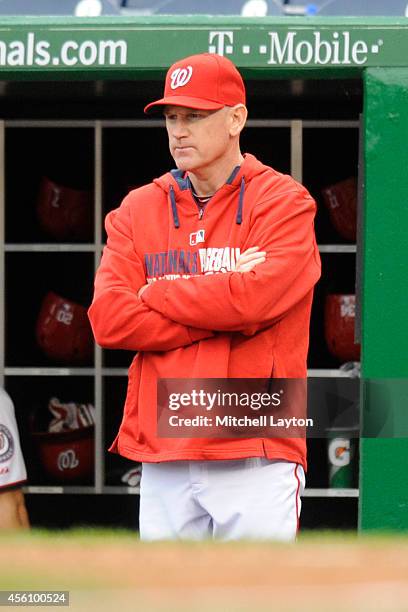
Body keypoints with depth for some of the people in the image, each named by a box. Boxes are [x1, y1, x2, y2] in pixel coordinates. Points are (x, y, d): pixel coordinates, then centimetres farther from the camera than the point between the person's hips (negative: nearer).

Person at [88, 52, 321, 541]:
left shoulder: (284, 203, 2)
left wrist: (156, 294, -2)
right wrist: (224, 308, -8)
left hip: (256, 455, -4)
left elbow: (256, 298, -16)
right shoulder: (138, 209, 13)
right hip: (162, 459, 4)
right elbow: (108, 319, -1)